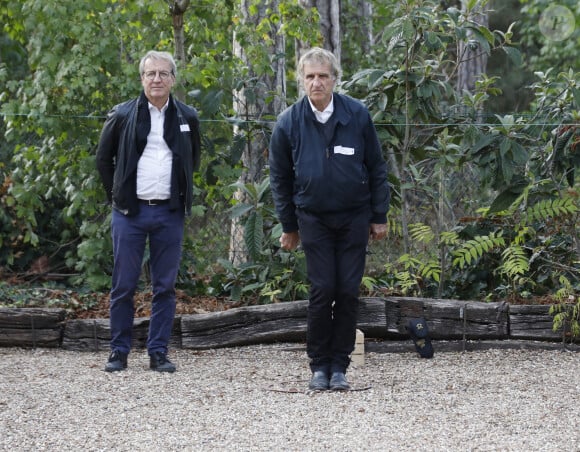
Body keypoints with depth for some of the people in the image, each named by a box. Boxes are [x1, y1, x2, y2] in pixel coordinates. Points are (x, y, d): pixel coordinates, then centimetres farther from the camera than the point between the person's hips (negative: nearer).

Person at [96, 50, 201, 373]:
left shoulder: (187, 118, 6)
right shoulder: (123, 116, 1)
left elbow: (194, 161, 20)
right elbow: (104, 159, 12)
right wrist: (118, 195, 7)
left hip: (170, 213, 1)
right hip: (130, 212, -1)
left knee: (165, 287, 3)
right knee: (124, 286, 0)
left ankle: (159, 353, 9)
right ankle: (119, 352, 8)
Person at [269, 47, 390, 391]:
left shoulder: (357, 115, -7)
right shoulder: (289, 123, -6)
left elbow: (376, 168, 2)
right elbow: (280, 178, 6)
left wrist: (380, 217, 3)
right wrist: (289, 227, 9)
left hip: (354, 217, 0)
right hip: (314, 218, 0)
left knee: (348, 292, 0)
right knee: (322, 291, -6)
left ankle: (340, 366, 9)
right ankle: (319, 365, 6)